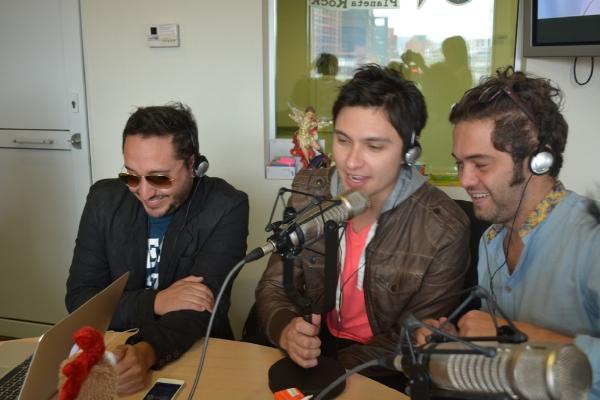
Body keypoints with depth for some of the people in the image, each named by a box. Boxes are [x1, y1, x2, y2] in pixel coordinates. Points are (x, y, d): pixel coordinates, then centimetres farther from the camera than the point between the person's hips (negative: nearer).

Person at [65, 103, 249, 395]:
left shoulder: (226, 207, -13)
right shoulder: (104, 199, -3)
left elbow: (204, 304, -20)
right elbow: (79, 297, -5)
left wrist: (146, 352, -36)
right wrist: (154, 303, -20)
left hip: (199, 353, -2)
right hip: (115, 349, 2)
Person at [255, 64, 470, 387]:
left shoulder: (444, 231, -18)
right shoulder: (308, 192, -8)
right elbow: (274, 286, -4)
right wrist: (286, 329, -26)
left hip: (387, 375, -1)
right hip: (313, 346, 2)